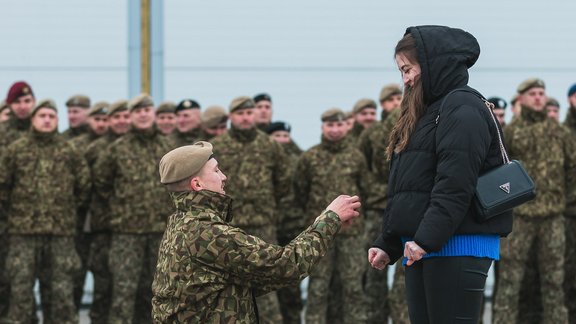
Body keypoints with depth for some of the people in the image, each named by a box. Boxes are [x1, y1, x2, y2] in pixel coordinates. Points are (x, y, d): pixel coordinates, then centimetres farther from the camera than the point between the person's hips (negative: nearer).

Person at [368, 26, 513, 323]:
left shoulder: (462, 108, -7)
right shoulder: (425, 113, 23)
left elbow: (455, 184, -19)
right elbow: (403, 190, 23)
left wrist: (427, 238, -24)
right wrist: (387, 244, 16)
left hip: (458, 246, -9)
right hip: (423, 248, 9)